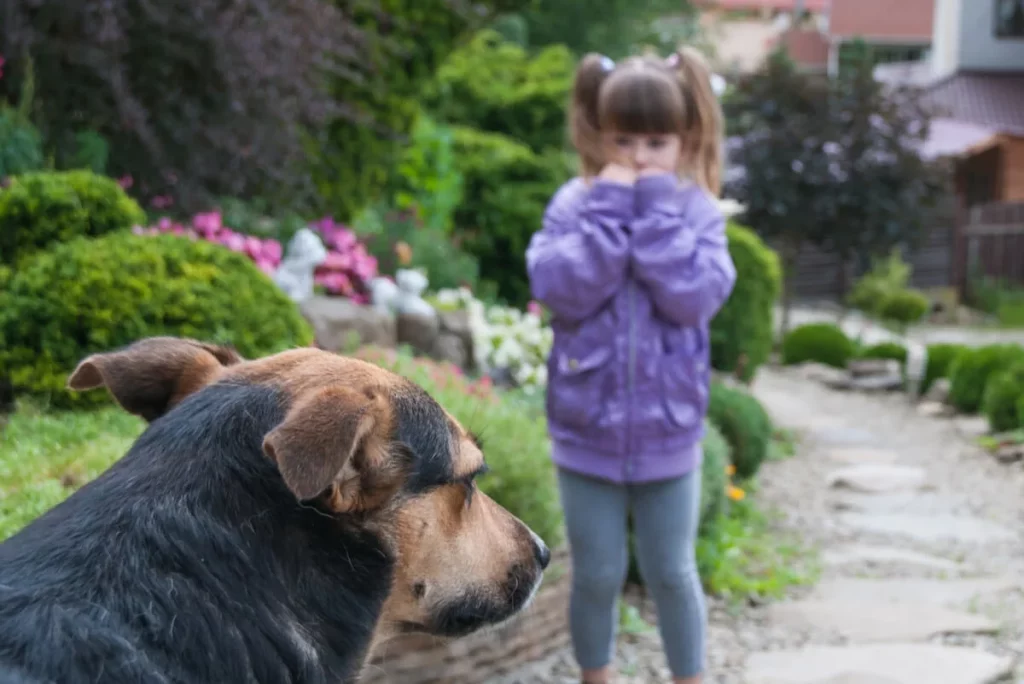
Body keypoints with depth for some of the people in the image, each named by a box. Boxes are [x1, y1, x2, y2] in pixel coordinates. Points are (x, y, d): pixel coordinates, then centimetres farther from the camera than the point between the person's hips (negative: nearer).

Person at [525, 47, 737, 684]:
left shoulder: (697, 211, -6)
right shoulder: (574, 205, -7)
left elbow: (693, 296, -21)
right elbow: (563, 290, -21)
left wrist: (657, 207, -20)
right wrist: (609, 207, -21)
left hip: (668, 431, 0)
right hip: (587, 430, 0)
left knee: (672, 574, 12)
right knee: (597, 575, 13)